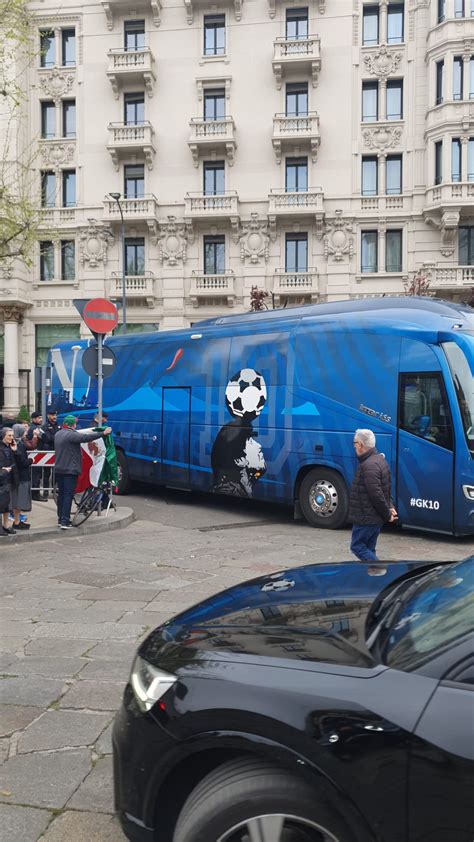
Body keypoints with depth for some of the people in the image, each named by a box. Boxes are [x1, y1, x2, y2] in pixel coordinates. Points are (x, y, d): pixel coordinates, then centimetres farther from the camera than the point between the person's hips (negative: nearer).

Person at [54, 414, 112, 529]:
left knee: (61, 494, 15)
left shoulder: (58, 434, 14)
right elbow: (86, 437, -25)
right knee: (68, 495, -8)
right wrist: (103, 433, -25)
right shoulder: (71, 435, -15)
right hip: (70, 469, -9)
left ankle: (60, 518, 21)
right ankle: (65, 521, -12)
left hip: (59, 469, 9)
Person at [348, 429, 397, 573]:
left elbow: (376, 494, -26)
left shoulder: (369, 465, -24)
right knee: (368, 548, 16)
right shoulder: (380, 459, 12)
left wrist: (387, 514, -17)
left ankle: (378, 569, -5)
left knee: (357, 546, 1)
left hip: (365, 517, -10)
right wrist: (390, 506, 10)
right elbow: (387, 488, 18)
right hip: (376, 517, 10)